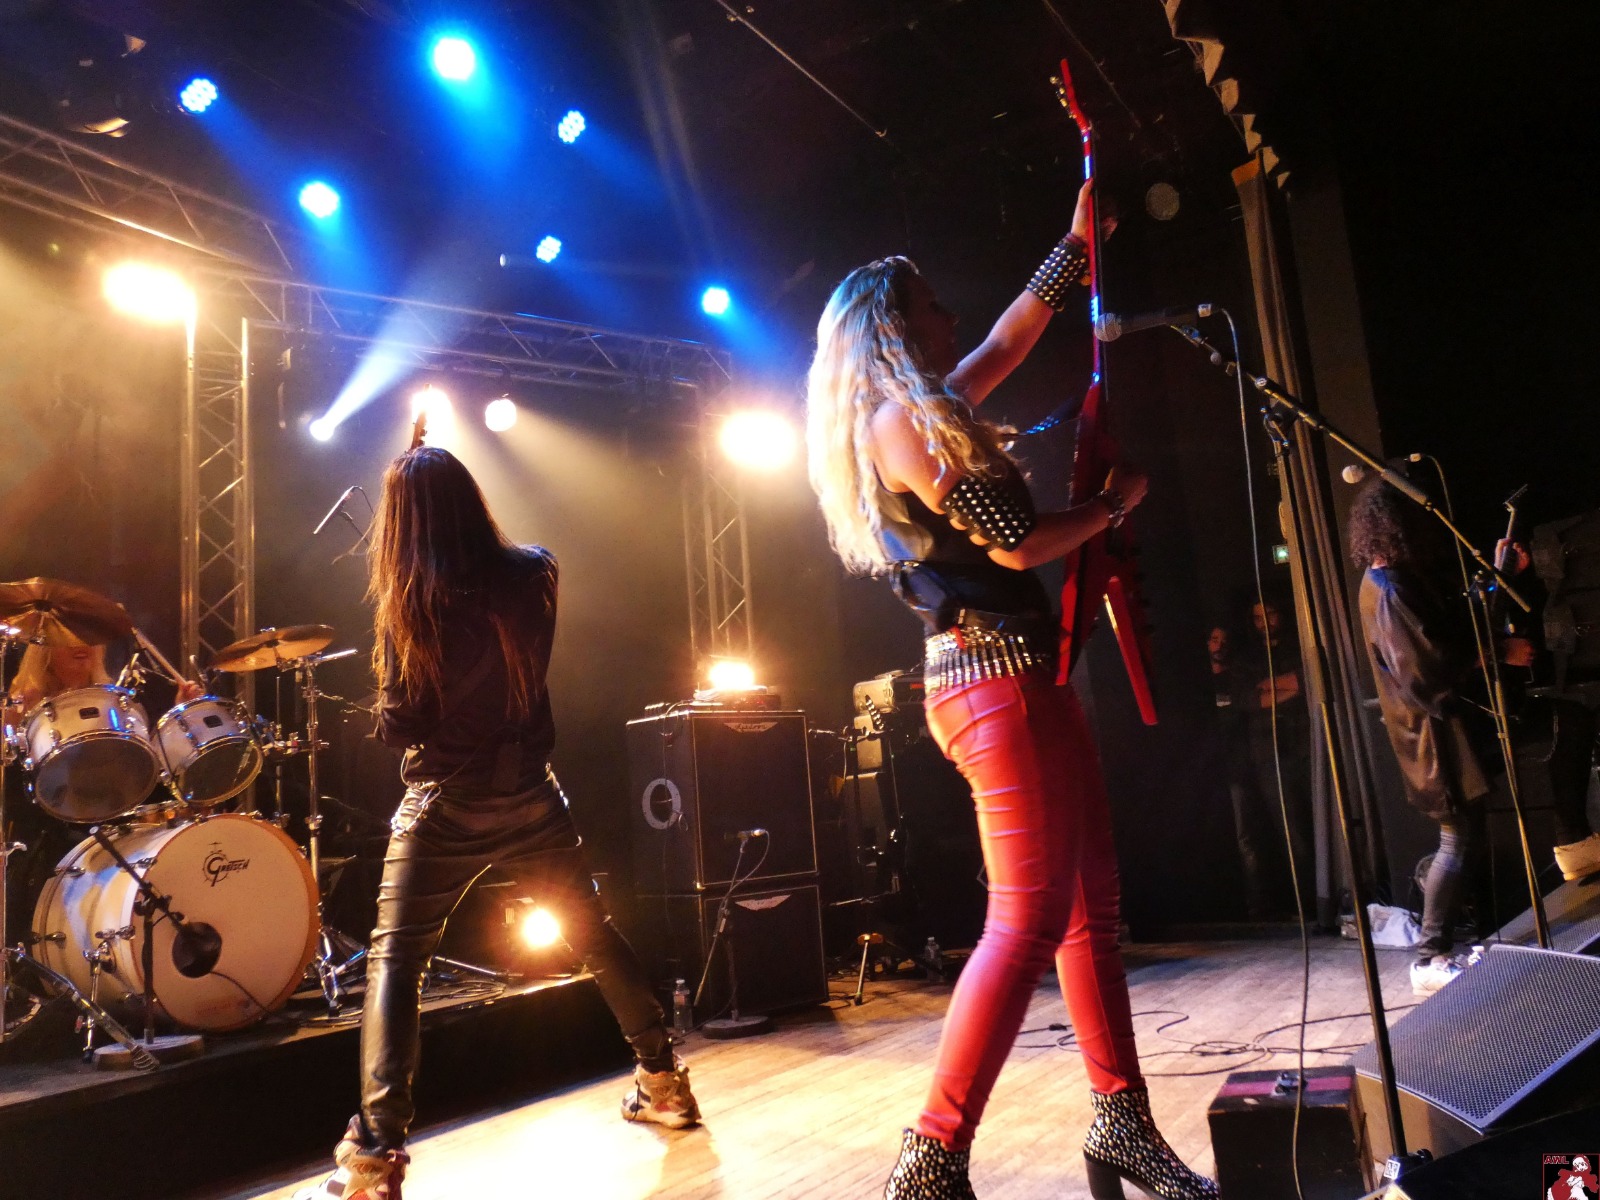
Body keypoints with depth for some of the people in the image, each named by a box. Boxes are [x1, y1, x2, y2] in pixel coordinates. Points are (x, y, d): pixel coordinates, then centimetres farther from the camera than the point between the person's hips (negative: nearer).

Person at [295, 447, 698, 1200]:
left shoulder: (410, 603, -12)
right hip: (531, 797, 4)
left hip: (448, 807, -4)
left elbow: (401, 727, -11)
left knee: (394, 961, 6)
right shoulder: (531, 574, -2)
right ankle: (664, 1080, 28)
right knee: (595, 936, 18)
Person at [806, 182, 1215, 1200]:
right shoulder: (902, 419, -10)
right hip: (995, 677, -10)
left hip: (1028, 673, 10)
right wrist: (1115, 504, 4)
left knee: (1093, 902, 11)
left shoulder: (923, 410, 19)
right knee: (1030, 917, -12)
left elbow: (1008, 341, 33)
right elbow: (1014, 544, -13)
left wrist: (1073, 246, 39)